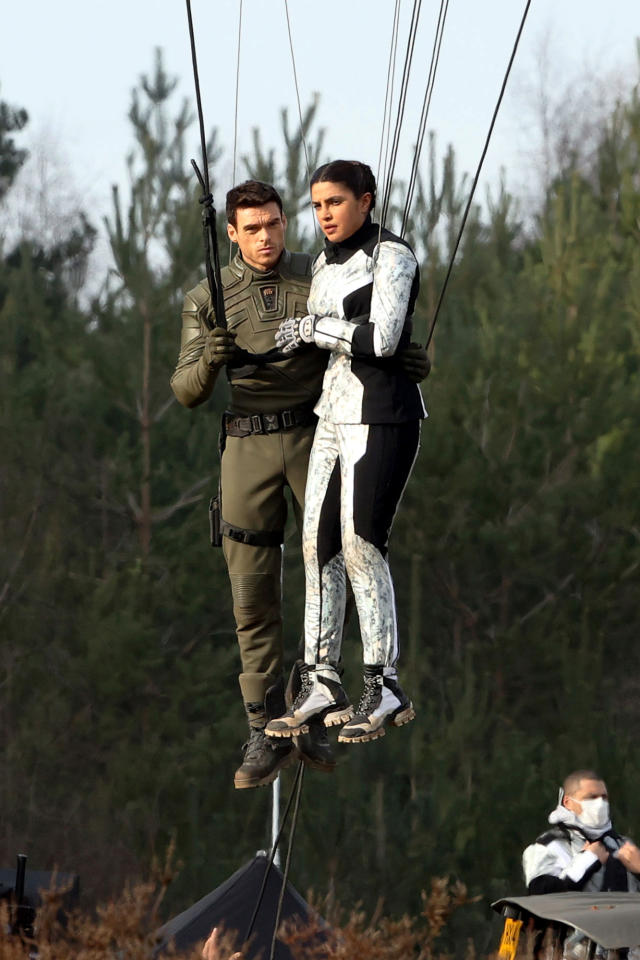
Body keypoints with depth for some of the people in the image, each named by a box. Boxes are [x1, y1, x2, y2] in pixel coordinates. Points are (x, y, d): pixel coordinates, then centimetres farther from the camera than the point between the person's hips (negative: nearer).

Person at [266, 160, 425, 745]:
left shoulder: (393, 256, -10)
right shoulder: (325, 265, 14)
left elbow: (382, 339, -20)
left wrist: (312, 328, -11)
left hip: (382, 416, -8)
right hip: (333, 415, 8)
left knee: (361, 546, -12)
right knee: (319, 544, 4)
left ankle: (386, 689, -7)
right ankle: (322, 683, 8)